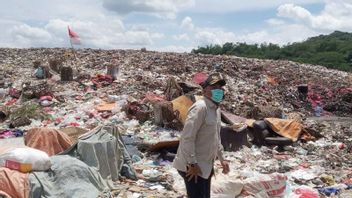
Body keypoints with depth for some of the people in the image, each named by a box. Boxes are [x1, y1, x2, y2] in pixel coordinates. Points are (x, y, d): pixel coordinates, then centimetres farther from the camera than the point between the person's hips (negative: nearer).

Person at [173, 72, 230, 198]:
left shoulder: (216, 109, 11)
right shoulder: (200, 107, -19)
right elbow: (187, 137, -24)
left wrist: (221, 159, 22)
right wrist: (192, 164, -24)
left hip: (206, 166, 10)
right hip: (193, 166, -10)